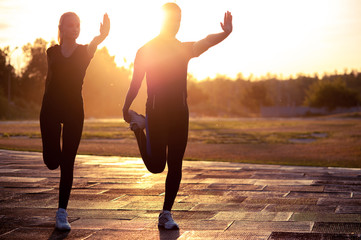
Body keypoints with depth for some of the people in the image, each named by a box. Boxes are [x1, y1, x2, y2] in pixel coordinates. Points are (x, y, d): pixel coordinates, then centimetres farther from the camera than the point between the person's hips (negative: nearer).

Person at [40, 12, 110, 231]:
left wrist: (102, 36, -47)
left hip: (74, 109, -1)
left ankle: (62, 213, 2)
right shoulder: (52, 52, 6)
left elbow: (94, 43, -24)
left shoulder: (85, 51, 0)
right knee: (52, 162, -5)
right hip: (51, 108, 1)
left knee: (68, 163, -3)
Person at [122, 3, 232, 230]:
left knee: (175, 165, 2)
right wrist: (126, 109, 3)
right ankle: (139, 126, 25)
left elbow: (205, 43, -12)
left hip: (180, 112, 3)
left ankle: (166, 214, 12)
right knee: (156, 166, -2)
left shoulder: (185, 49, 8)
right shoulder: (146, 51, 1)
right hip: (156, 112, -3)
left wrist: (224, 33, -31)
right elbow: (136, 82, 5)